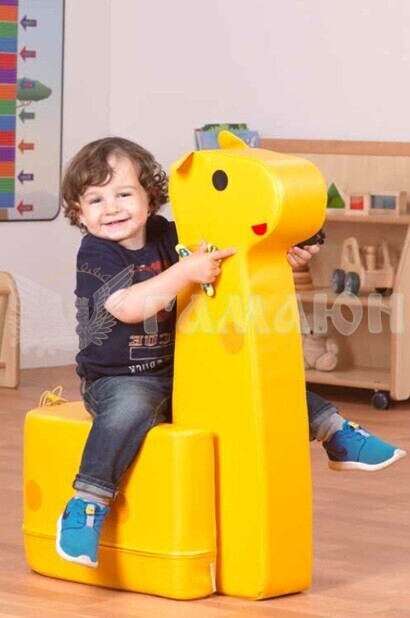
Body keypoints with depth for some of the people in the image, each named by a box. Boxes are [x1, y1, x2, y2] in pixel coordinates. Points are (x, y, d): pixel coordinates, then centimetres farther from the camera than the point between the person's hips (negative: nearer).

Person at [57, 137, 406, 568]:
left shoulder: (166, 237, 1)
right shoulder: (95, 256, -15)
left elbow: (232, 257, 10)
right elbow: (127, 306, -32)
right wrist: (185, 272, -37)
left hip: (183, 371, 6)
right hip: (118, 380, -6)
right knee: (131, 408, -38)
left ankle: (336, 435, 20)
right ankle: (85, 508, -36)